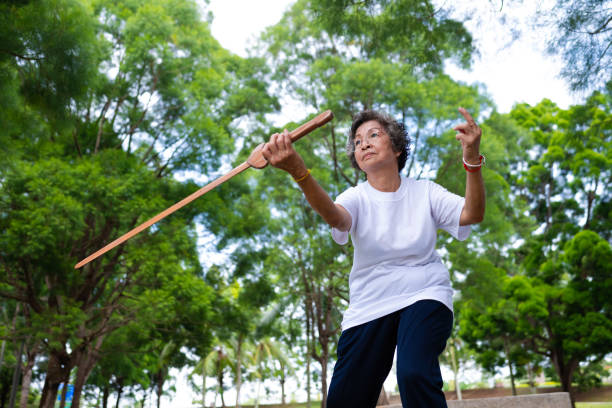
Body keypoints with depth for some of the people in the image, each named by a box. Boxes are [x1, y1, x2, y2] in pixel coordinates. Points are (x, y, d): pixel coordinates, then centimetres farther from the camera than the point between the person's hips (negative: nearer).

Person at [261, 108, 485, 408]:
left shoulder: (424, 191, 1)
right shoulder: (357, 197, -3)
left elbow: (472, 214, -14)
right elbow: (335, 217, -27)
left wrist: (472, 156, -30)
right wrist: (298, 171, -48)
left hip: (424, 296, -1)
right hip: (369, 306, 1)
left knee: (414, 373, -30)